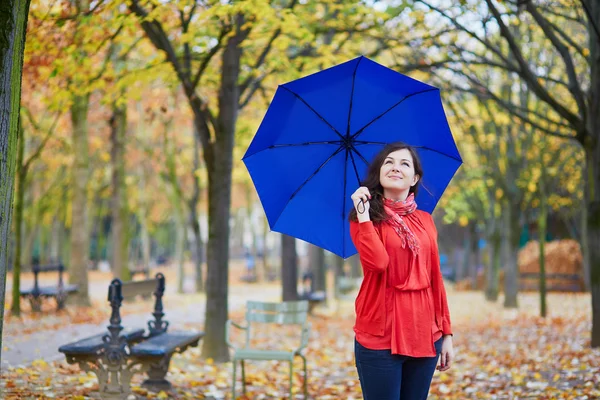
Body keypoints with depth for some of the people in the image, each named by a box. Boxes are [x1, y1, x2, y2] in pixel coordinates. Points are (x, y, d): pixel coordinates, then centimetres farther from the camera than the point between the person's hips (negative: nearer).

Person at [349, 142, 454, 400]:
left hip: (424, 335, 4)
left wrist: (446, 333, 8)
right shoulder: (366, 218, 0)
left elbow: (435, 279, 11)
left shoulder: (425, 221, 12)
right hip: (380, 336, -4)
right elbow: (377, 262, -19)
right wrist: (363, 216, -16)